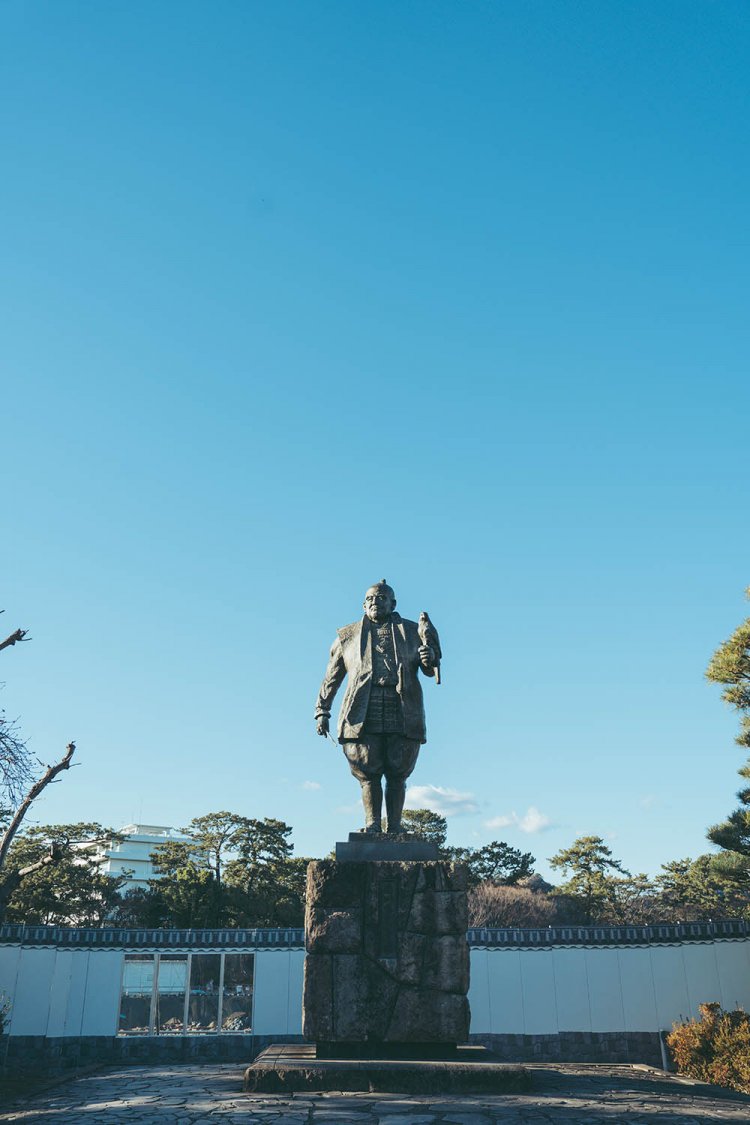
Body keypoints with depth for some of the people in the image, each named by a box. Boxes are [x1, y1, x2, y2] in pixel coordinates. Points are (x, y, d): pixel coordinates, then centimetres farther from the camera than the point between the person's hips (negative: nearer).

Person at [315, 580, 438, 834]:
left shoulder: (412, 632, 20)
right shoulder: (348, 636, 20)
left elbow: (430, 671, 15)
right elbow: (331, 678, 20)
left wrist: (429, 660, -9)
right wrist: (322, 711, 12)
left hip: (403, 715, 0)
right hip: (362, 715, 0)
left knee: (396, 775, -2)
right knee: (369, 774, -5)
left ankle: (394, 831, 1)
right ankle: (372, 827, -2)